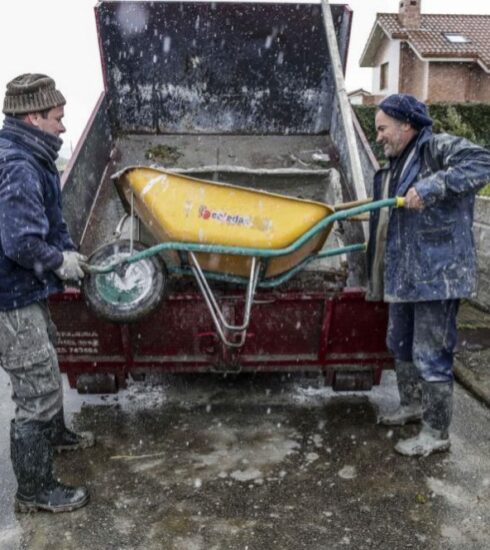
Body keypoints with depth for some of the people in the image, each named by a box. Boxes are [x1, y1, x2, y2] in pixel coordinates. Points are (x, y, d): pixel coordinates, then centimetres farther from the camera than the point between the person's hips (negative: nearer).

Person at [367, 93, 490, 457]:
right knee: (400, 344, 21)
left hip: (437, 274, -10)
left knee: (431, 355, -2)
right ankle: (412, 405, 41)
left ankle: (436, 433, 12)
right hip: (403, 274, 10)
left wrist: (432, 187, -33)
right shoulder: (395, 166, 17)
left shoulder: (438, 147, -10)